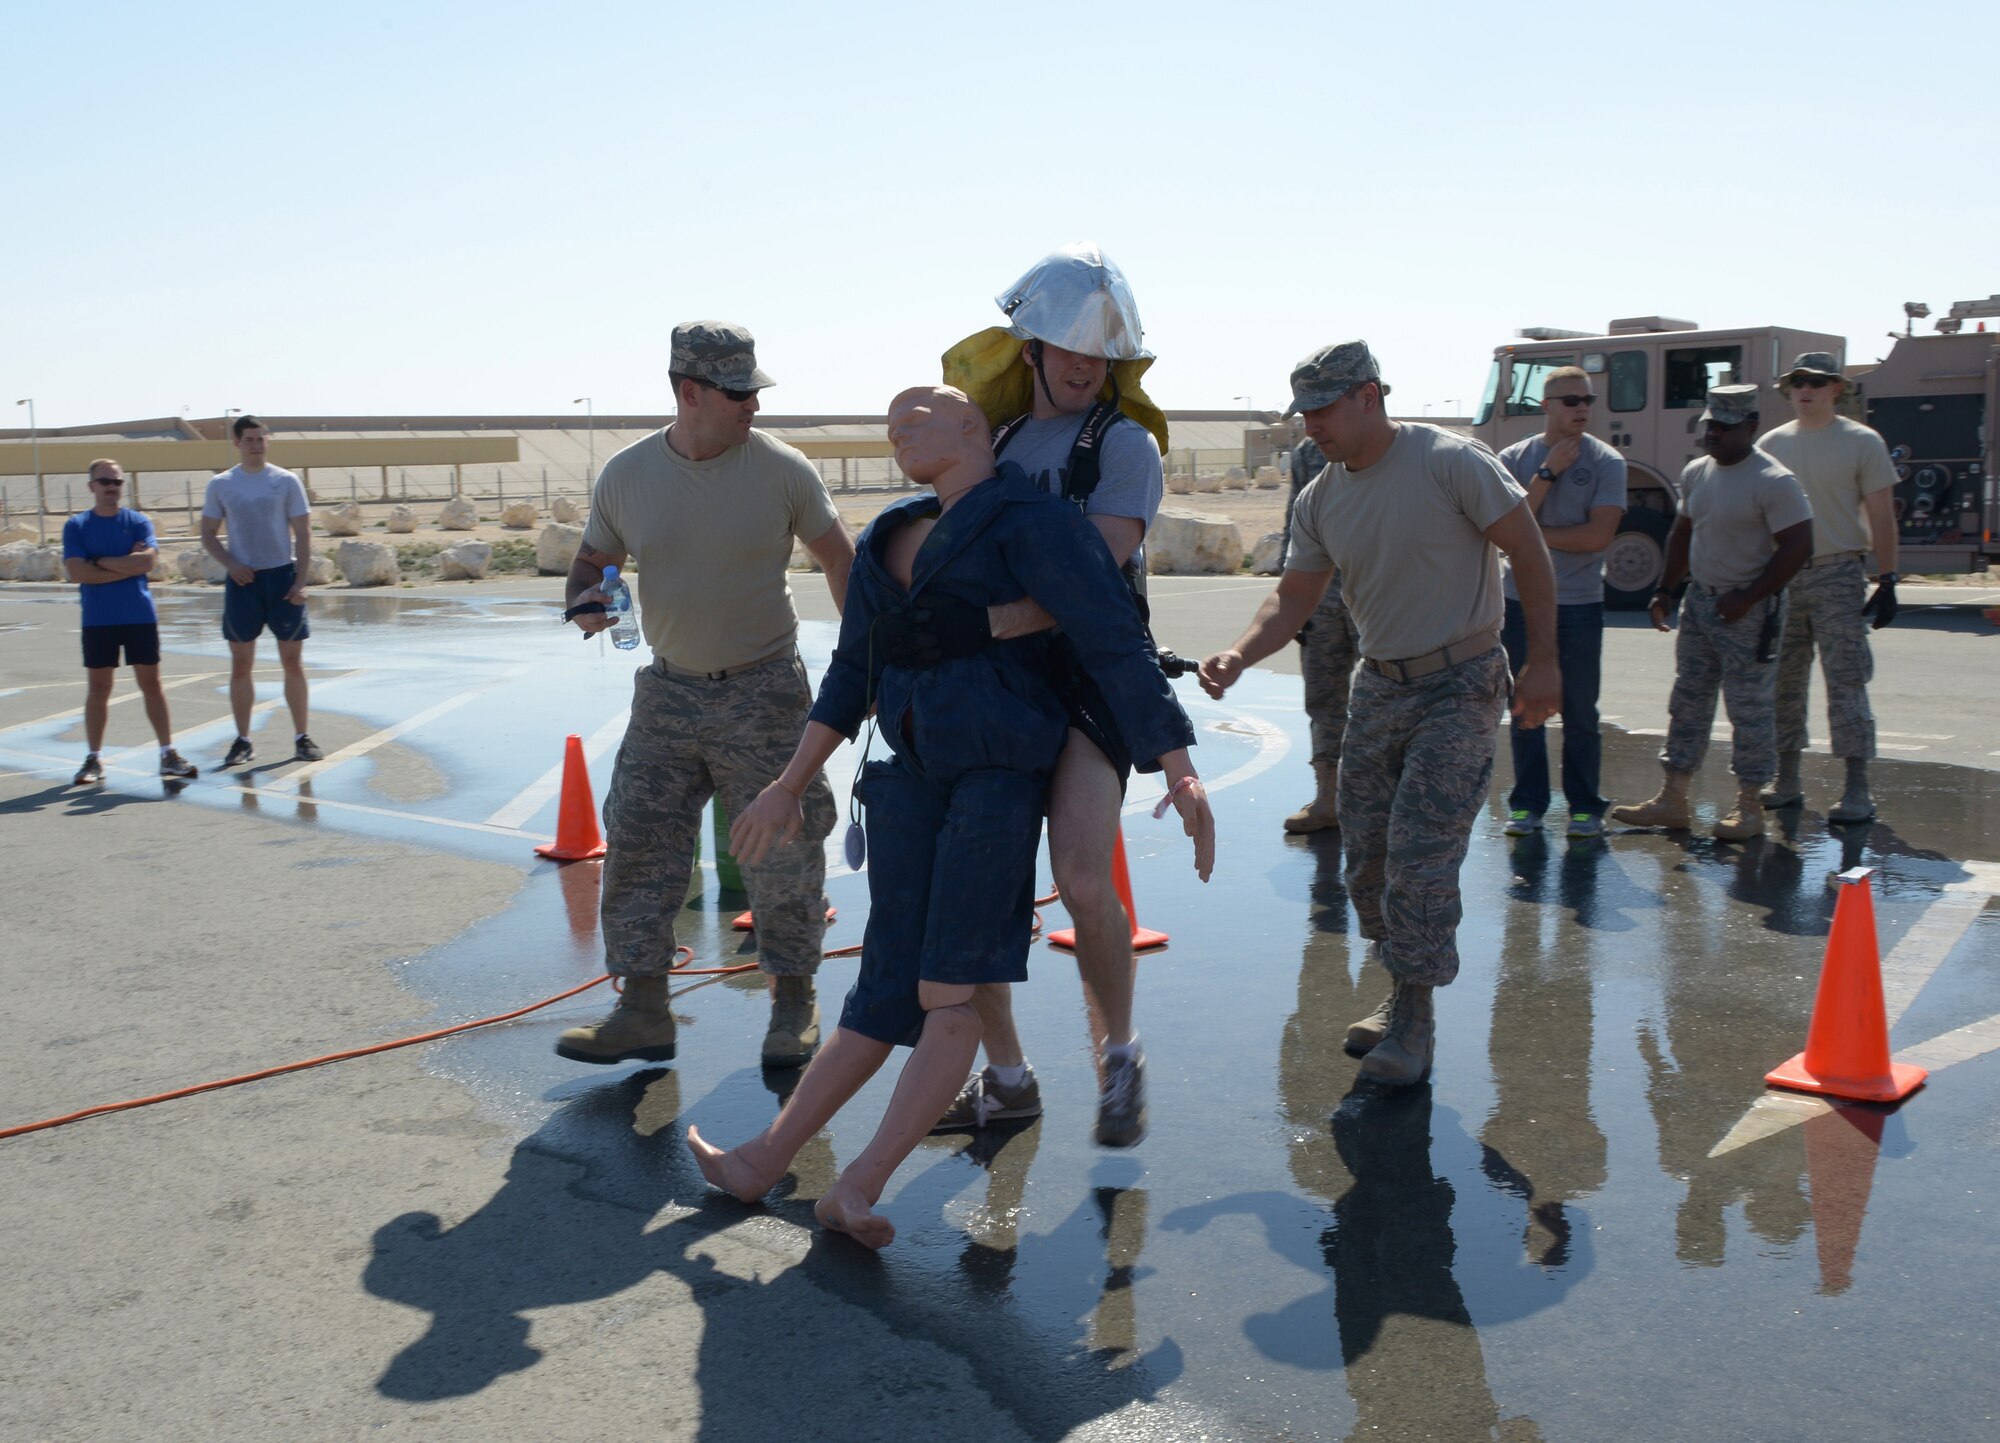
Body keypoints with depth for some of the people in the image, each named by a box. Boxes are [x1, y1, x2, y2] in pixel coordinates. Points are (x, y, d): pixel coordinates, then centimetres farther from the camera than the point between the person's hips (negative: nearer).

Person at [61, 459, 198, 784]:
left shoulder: (139, 521, 2)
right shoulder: (76, 526, 2)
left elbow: (147, 561, -14)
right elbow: (76, 572, -11)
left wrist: (100, 562, -10)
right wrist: (127, 566, -12)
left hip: (140, 617, 0)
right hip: (97, 621, 0)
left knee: (151, 683, 4)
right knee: (98, 687, 5)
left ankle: (168, 753, 9)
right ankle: (93, 759, 13)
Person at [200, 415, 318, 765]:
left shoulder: (286, 481, 1)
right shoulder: (220, 484, 4)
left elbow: (303, 533, 0)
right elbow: (208, 535, 9)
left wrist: (300, 581, -8)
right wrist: (230, 564, -9)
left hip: (282, 577, -1)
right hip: (243, 580, 1)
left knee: (293, 661, 2)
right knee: (240, 664, 4)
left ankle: (301, 737, 10)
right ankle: (243, 740, 13)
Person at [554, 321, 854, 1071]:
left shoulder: (781, 470, -8)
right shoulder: (625, 475, -1)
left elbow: (839, 560, 2)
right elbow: (593, 559, 13)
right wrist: (585, 599, -10)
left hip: (764, 690, -3)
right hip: (669, 689, 3)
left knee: (781, 850, 2)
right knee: (638, 846, 1)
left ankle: (794, 1004, 19)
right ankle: (642, 1010, 12)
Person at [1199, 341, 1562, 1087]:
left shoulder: (1451, 462, -14)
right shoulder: (1319, 500, 3)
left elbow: (1529, 552, -9)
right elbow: (1293, 597, 5)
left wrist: (1543, 660, -11)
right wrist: (1239, 654, -14)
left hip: (1459, 688, -6)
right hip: (1377, 688, 6)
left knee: (1419, 858, -12)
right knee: (1367, 860, 8)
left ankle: (1414, 1024, 2)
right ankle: (1403, 994, 26)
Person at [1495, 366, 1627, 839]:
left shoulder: (1607, 462, -2)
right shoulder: (1514, 458, 3)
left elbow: (1598, 536, -13)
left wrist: (1534, 534, -8)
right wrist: (1547, 473, -13)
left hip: (1580, 604, -2)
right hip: (1521, 601, 2)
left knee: (1581, 715, 3)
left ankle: (1584, 807, 13)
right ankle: (1527, 804, 16)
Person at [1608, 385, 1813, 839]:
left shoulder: (1773, 482, -14)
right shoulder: (1696, 473, 9)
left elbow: (1798, 546, -17)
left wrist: (1747, 599, -19)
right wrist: (1665, 589, 12)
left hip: (1749, 611, -8)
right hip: (1699, 601, 8)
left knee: (1750, 709, 0)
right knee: (1687, 703, 10)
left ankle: (1749, 806, 9)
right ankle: (1673, 800, 16)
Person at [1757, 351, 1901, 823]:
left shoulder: (1862, 442, 0)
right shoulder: (1771, 444, 10)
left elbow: (1881, 516, -1)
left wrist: (1886, 581, -7)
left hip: (1836, 576, -4)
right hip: (1780, 577, 4)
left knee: (1846, 682, -7)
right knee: (1783, 682, 8)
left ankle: (1856, 789, -5)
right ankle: (1786, 781, 17)